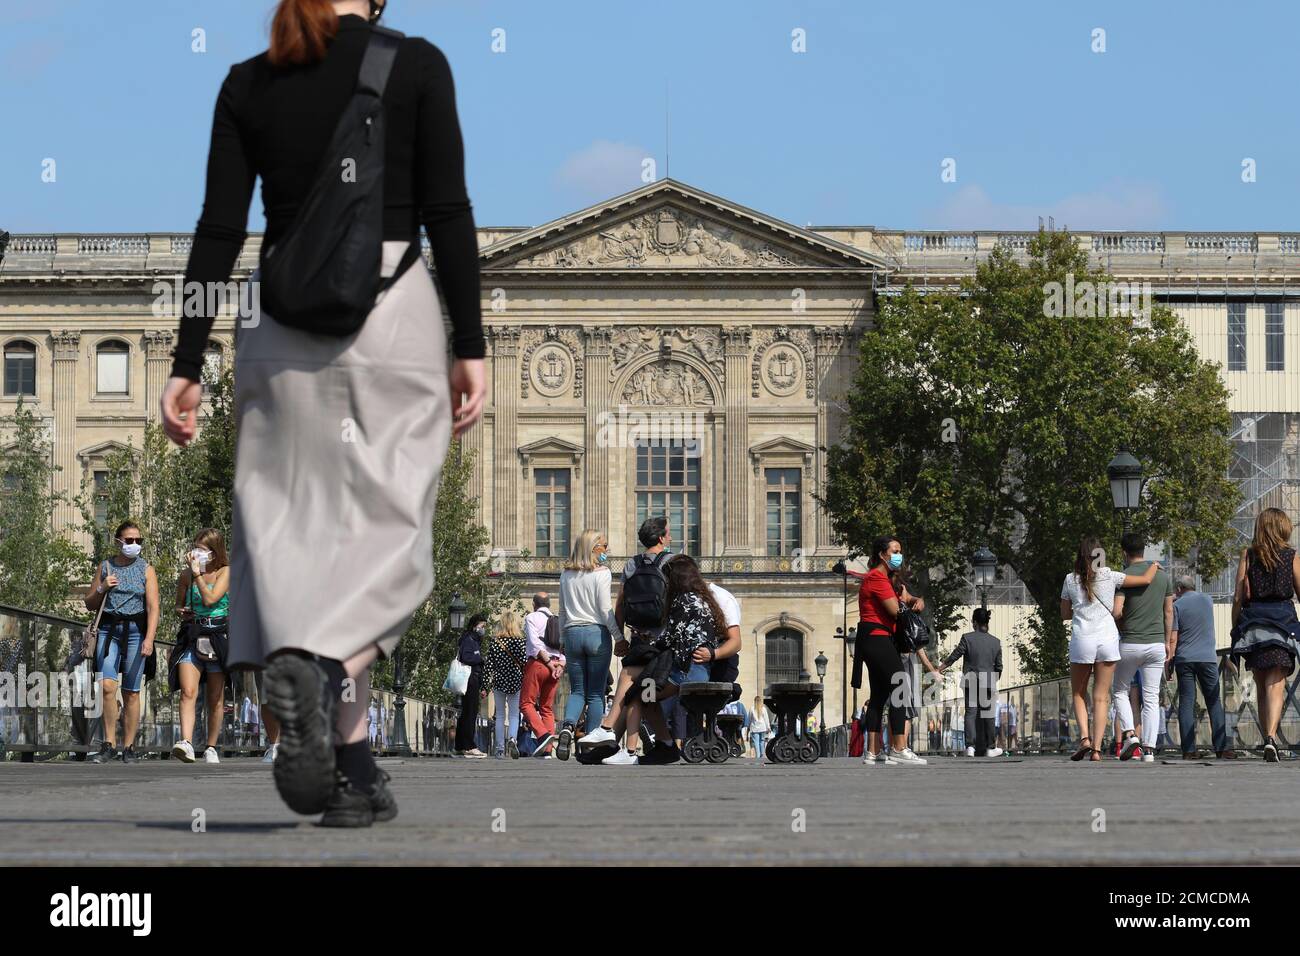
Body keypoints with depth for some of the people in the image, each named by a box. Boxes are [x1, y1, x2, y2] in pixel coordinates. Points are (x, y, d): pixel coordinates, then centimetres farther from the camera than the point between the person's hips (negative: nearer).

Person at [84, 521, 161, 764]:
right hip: (108, 629, 1)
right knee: (108, 686, -16)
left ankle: (129, 748, 5)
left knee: (131, 692, -1)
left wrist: (149, 638, -16)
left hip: (135, 630, -1)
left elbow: (153, 608, -3)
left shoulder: (146, 569, 5)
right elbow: (90, 605, 16)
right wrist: (102, 589, -4)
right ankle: (109, 745, -11)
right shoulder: (105, 567, 11)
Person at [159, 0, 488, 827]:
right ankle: (322, 661, -29)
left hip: (283, 325, 3)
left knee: (301, 531, 7)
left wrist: (188, 366, 5)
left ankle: (352, 766, -2)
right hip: (394, 308, -3)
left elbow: (219, 232, 3)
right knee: (388, 527, 1)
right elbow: (448, 215, -5)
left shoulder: (248, 85, 7)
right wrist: (471, 346, -2)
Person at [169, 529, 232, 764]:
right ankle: (186, 743, -29)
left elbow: (210, 599, -16)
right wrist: (182, 611, -2)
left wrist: (198, 573, -14)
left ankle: (211, 749, 16)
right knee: (188, 692, -17)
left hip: (217, 636, -1)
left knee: (215, 699, 6)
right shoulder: (186, 574, 7)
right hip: (191, 636, 1)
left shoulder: (225, 572, -3)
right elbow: (179, 604, 19)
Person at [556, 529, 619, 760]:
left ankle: (568, 727, -19)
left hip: (572, 632, 4)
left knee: (577, 690, 9)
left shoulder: (566, 574, 9)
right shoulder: (601, 573, -5)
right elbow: (605, 610, -9)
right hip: (597, 633, -4)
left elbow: (562, 610, 14)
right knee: (596, 693, 2)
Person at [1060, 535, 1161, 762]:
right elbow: (1145, 579, 5)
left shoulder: (1071, 580, 4)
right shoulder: (1110, 577, 2)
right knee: (1101, 697, 4)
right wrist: (1154, 565, 26)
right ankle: (1096, 748, -4)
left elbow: (1065, 614, 11)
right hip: (1108, 638, 0)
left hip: (1082, 639, 0)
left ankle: (1085, 738, -6)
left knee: (1078, 694, 15)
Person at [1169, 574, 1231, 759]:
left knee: (1186, 703, -2)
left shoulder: (1177, 605, 1)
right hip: (1207, 657, 1)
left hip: (1184, 659, -1)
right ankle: (1220, 748, -3)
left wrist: (1169, 662, 1)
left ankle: (1189, 750, -9)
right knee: (1214, 702, 4)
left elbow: (1173, 638, -4)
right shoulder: (1207, 599, 9)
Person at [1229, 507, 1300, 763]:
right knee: (1276, 685, -8)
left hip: (1252, 622, 2)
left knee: (1261, 686, 15)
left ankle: (1268, 738, 18)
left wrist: (1235, 629, 8)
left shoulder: (1248, 555, 6)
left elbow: (1239, 596, 2)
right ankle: (1271, 738, -27)